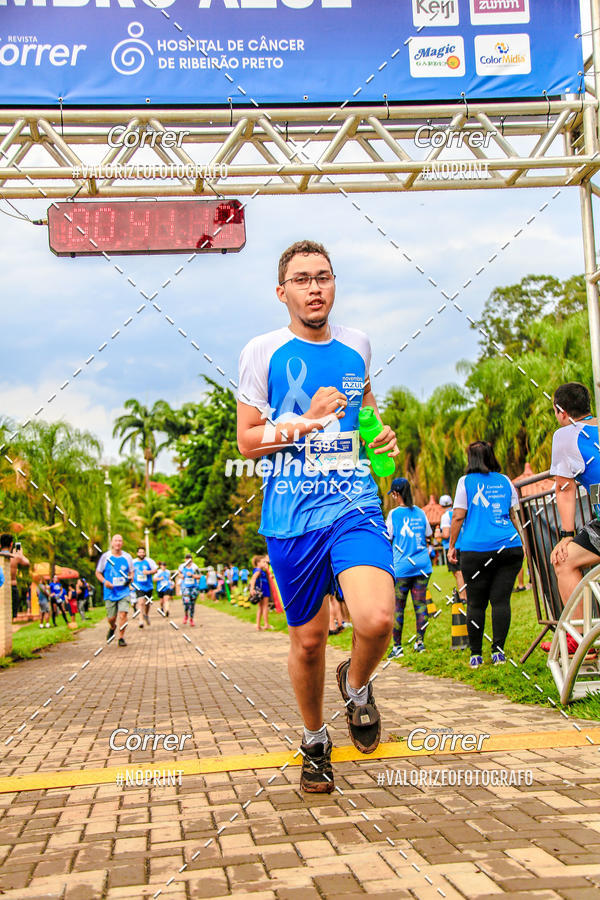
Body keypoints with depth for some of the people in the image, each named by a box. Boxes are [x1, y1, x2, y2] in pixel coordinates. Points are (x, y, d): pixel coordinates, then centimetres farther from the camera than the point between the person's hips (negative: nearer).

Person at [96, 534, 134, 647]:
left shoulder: (127, 557, 6)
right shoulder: (105, 557, 0)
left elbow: (131, 572, 18)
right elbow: (98, 572, 7)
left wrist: (130, 578, -5)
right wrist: (104, 581, -12)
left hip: (124, 591, 0)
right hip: (110, 592, 0)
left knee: (123, 613, -15)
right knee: (111, 617, 4)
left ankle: (121, 638, -1)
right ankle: (112, 628, 39)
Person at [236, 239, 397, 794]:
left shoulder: (357, 346, 11)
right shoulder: (264, 351, 1)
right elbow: (247, 441, 2)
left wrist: (382, 434, 9)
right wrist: (307, 422, -12)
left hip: (354, 504, 1)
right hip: (291, 517, -1)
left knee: (376, 620, -22)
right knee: (308, 639, 8)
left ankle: (357, 685, 13)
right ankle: (315, 742, 34)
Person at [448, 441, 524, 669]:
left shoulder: (466, 481, 2)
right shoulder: (505, 481, 11)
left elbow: (458, 517, -1)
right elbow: (513, 515, 15)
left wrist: (452, 546, 8)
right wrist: (520, 541, 25)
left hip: (475, 550, -2)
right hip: (509, 547, 2)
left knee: (476, 603, 3)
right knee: (501, 599, 2)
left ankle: (476, 655, 5)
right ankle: (498, 650, -4)